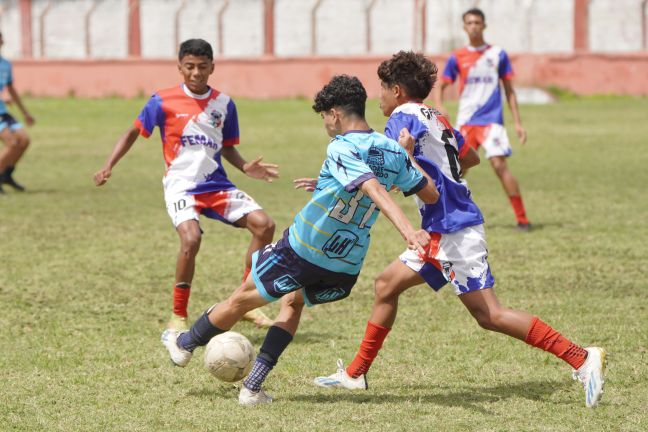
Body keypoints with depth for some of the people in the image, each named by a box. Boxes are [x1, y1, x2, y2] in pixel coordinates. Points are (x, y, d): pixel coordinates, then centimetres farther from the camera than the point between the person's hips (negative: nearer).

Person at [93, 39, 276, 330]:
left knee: (263, 224, -12)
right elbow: (134, 132, 6)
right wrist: (109, 167, -4)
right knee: (191, 238, -30)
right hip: (181, 184, -4)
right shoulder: (164, 101, -4)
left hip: (217, 184, 4)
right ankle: (178, 316, -13)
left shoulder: (224, 104, 7)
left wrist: (246, 168, -2)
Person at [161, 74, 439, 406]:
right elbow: (432, 194, 11)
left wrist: (408, 231, -46)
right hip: (347, 268, 6)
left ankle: (185, 344, 39)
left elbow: (375, 191, -34)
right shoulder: (395, 151, 0)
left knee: (243, 298, 17)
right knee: (293, 302, 30)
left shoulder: (341, 149, -20)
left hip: (301, 251, -6)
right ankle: (252, 387, 21)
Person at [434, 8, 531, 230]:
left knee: (499, 164, -16)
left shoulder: (498, 54, 4)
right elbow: (440, 88, 10)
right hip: (465, 121, 3)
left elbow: (509, 90, 9)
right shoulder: (457, 58, 6)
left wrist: (517, 122, 4)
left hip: (491, 120, -3)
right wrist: (439, 106, -12)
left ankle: (522, 219, -13)